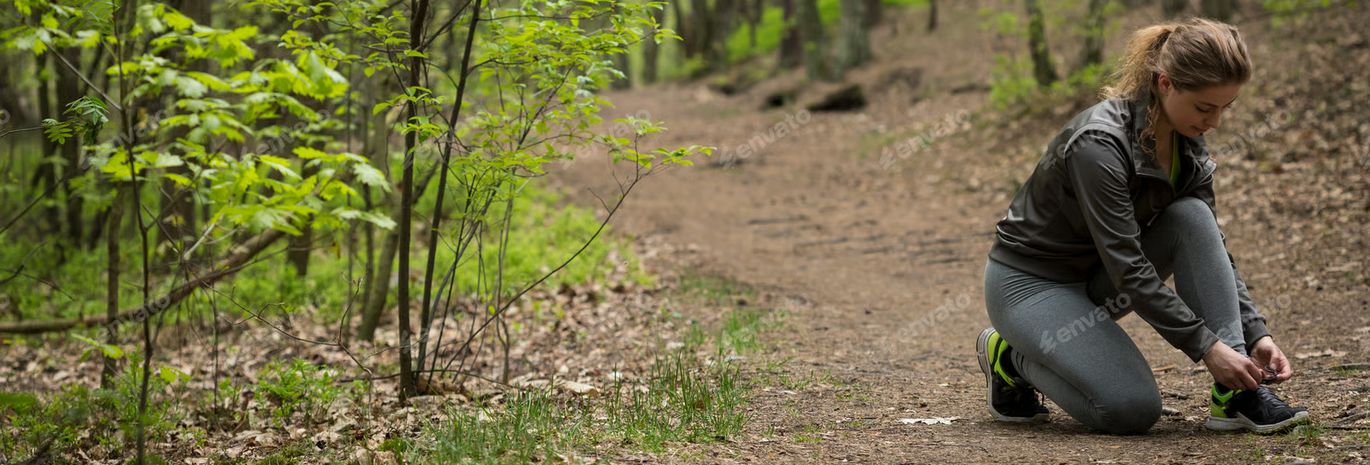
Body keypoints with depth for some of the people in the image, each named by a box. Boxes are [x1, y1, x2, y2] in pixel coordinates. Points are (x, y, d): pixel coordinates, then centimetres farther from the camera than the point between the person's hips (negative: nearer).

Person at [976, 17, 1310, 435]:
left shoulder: (1187, 143, -5)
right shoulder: (1100, 143, -30)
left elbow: (1211, 247, 0)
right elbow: (1129, 269, -30)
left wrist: (1255, 334, -10)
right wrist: (1207, 346, -29)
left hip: (1096, 278, 7)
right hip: (1030, 282, -7)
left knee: (1193, 216, -18)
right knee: (1132, 410, -24)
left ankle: (1235, 395, -15)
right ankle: (1011, 358, 3)